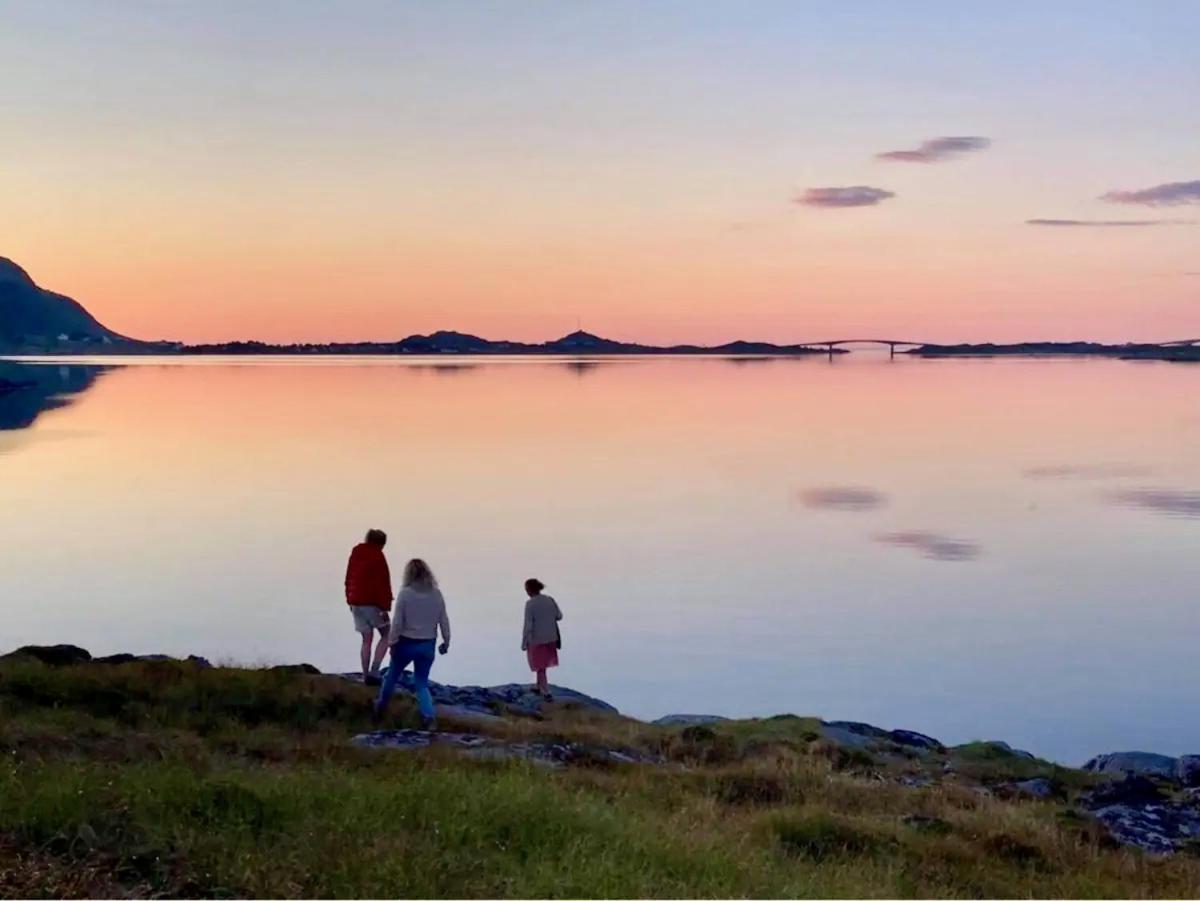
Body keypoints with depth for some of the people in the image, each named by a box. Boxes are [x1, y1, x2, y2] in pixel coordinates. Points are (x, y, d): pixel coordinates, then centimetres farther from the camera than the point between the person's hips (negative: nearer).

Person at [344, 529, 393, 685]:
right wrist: (384, 607, -13)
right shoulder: (378, 556, -12)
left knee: (367, 639, 12)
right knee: (386, 635, 6)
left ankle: (366, 675, 10)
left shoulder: (355, 553, 10)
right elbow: (382, 584, -15)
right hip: (372, 603, -7)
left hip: (356, 602, 7)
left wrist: (350, 601, 22)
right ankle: (374, 671, -7)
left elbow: (349, 579, 15)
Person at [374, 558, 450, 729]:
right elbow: (444, 621, 1)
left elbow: (397, 621, -12)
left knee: (392, 676, 22)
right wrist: (446, 642, 12)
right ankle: (429, 717, -8)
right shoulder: (436, 594, -3)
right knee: (421, 683, 10)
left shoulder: (405, 593, -13)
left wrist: (392, 642, -2)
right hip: (427, 645, 2)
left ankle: (381, 706, 41)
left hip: (406, 643, -2)